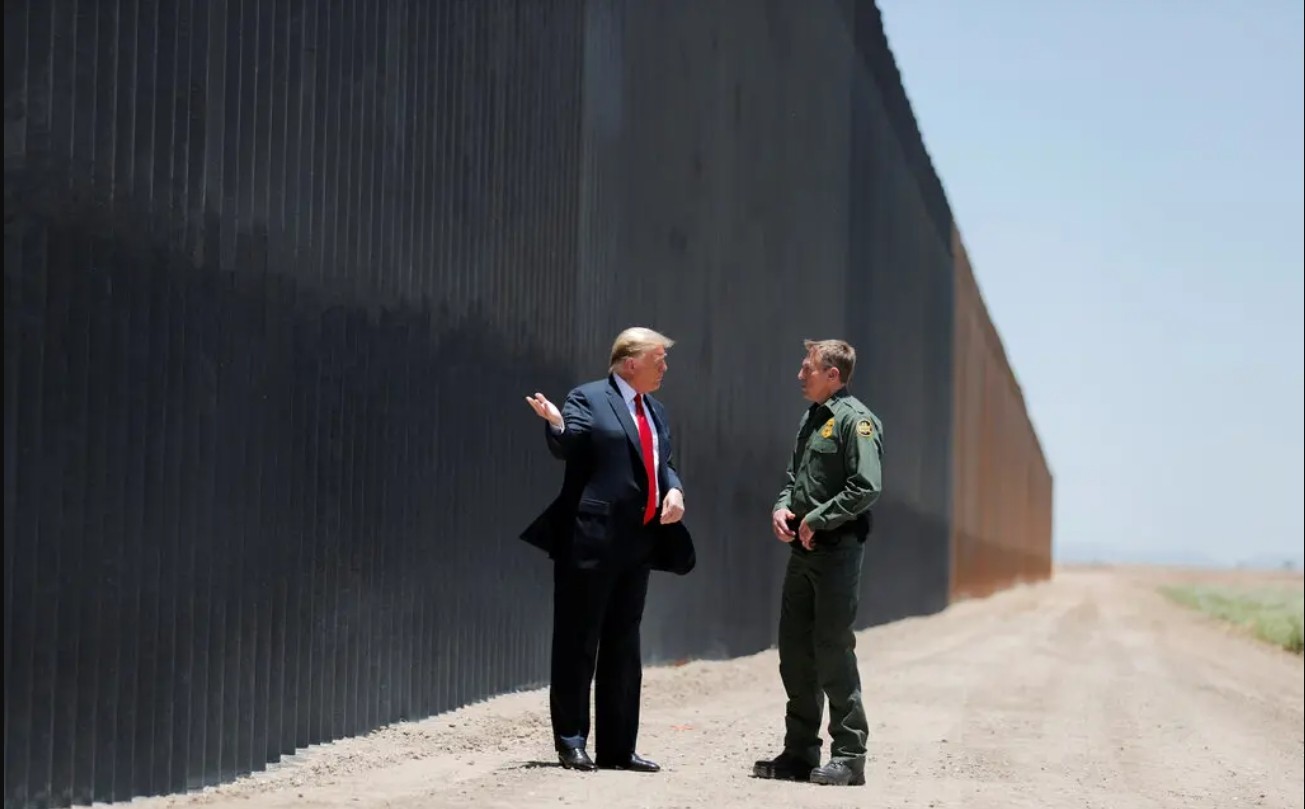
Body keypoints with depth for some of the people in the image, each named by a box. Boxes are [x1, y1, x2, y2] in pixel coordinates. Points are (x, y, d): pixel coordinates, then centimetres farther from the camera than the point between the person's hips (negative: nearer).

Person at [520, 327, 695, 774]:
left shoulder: (656, 411, 19)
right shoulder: (588, 399, -5)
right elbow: (566, 447, -18)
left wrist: (675, 490, 1)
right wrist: (556, 423, -40)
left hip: (639, 542, 8)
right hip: (591, 540, -8)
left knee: (623, 646, 11)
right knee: (577, 643, -2)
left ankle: (618, 747, 17)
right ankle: (571, 741, 4)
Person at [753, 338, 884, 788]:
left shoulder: (855, 421, -12)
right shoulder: (810, 418, 16)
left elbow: (867, 488, -20)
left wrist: (817, 519, -15)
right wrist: (782, 507, 6)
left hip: (837, 549, -9)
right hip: (803, 549, 9)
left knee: (833, 650, -6)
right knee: (795, 650, 11)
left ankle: (849, 755, 1)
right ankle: (800, 753, 19)